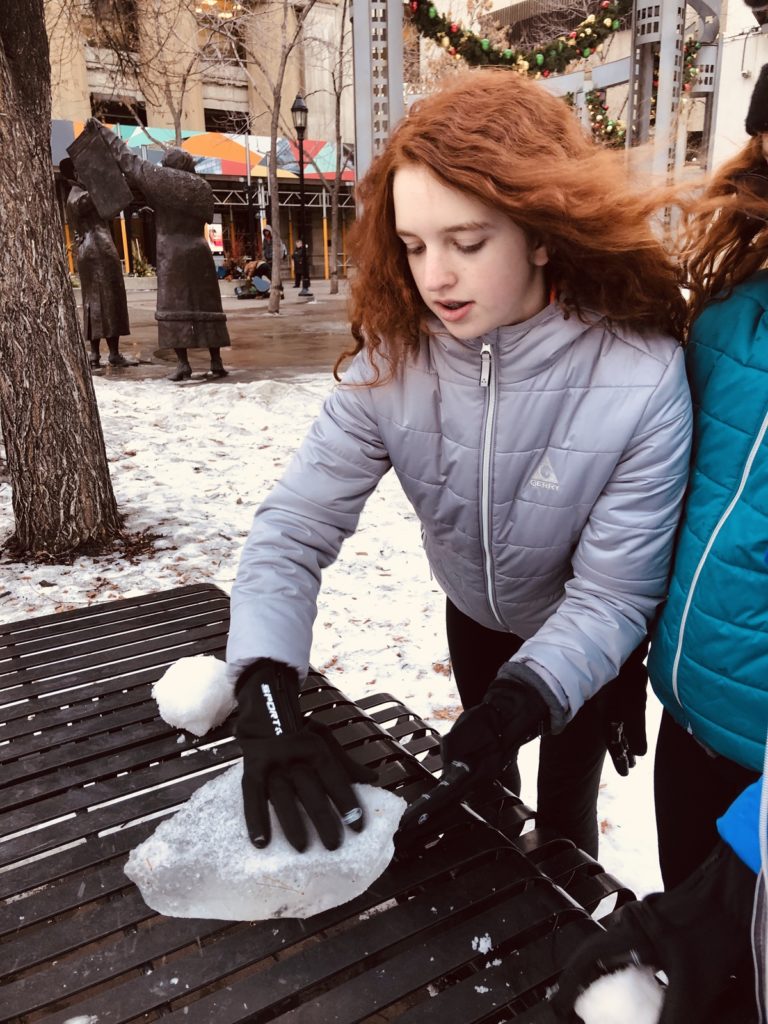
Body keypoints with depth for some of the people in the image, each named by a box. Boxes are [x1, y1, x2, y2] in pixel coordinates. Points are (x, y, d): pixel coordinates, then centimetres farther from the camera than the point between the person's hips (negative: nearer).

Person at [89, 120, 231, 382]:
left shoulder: (163, 180, -1)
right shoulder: (203, 188, 13)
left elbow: (128, 161, 5)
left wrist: (105, 132, 17)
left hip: (172, 254, -4)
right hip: (199, 252, 4)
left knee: (173, 306, -3)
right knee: (206, 306, 4)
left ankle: (182, 363, -10)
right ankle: (216, 362, 1)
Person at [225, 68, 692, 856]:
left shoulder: (642, 378, -33)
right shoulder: (392, 360, -24)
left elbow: (611, 594, -28)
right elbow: (296, 525, -27)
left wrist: (523, 701, -43)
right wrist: (266, 694, -40)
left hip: (579, 643, -3)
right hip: (474, 617, 4)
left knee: (563, 811, 17)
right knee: (478, 790, 27)